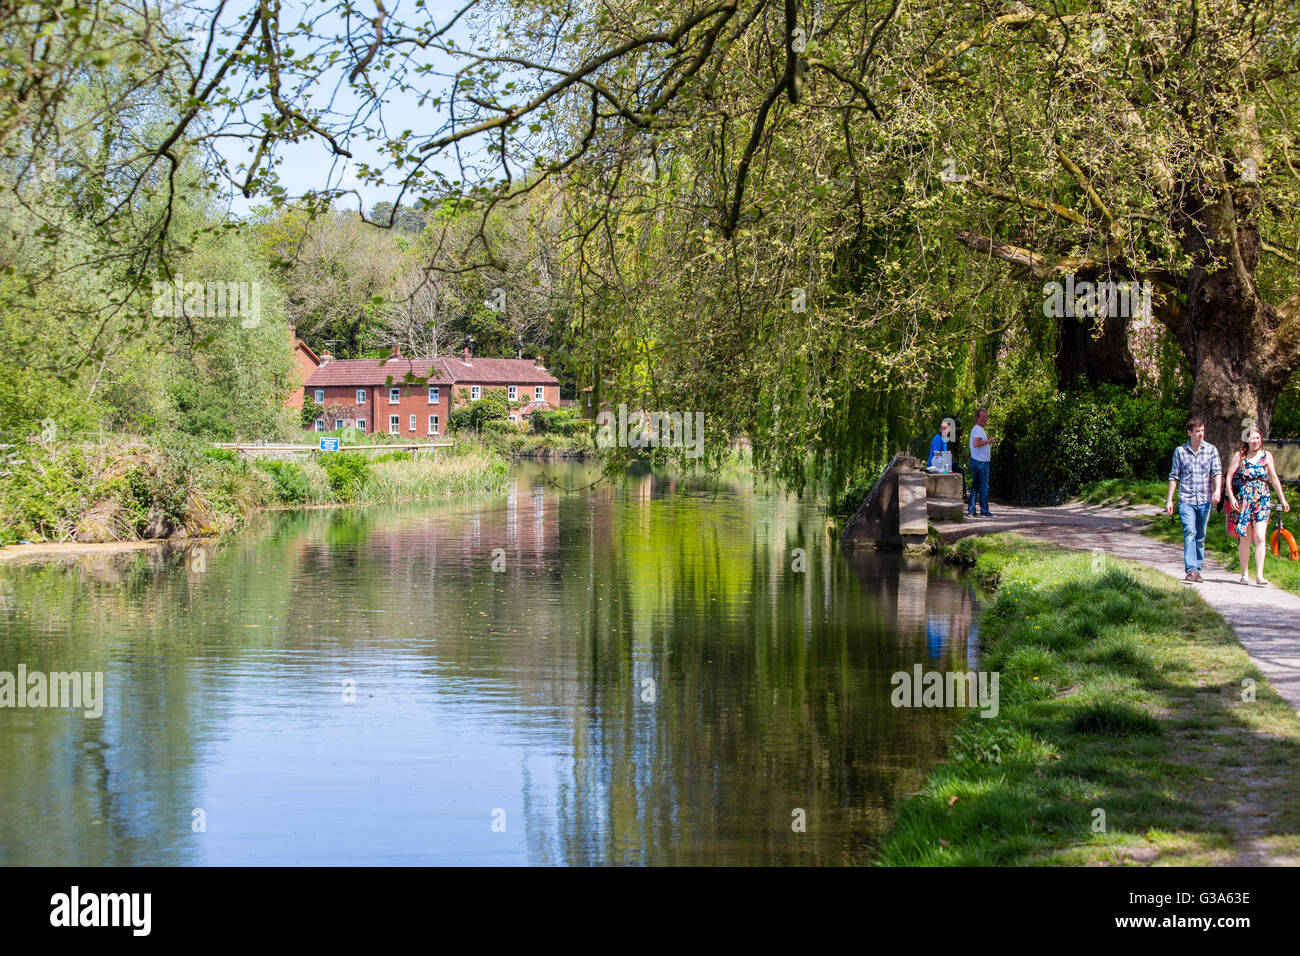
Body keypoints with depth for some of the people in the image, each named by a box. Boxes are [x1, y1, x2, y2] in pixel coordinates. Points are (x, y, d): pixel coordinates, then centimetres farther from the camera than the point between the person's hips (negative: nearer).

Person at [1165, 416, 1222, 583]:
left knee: (1200, 536, 8)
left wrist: (1217, 490, -19)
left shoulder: (1211, 450, 6)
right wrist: (1169, 500, 5)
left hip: (1205, 500, 1)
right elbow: (1174, 476, 9)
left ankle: (1197, 569, 17)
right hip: (1186, 500, -1)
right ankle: (1191, 570, -22)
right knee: (1189, 533, -15)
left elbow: (1217, 472, 0)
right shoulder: (1180, 451, 5)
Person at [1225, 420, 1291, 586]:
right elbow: (1229, 476, 1)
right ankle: (1244, 575, 16)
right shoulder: (1240, 455, 1)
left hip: (1262, 500, 1)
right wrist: (1231, 497, -10)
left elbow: (1274, 478, 14)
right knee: (1244, 539, 3)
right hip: (1244, 500, -1)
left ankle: (1259, 576, -14)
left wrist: (1282, 499, 15)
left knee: (1259, 537, -11)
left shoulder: (1266, 456, 7)